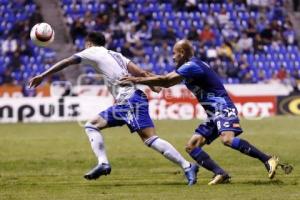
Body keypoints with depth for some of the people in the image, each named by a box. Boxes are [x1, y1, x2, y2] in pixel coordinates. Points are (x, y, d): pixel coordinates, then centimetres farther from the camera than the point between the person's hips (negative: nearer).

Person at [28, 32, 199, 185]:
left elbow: (65, 63, 7)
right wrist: (154, 86, 8)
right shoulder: (116, 55, 26)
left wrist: (42, 76, 12)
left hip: (131, 101, -9)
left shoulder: (93, 52, 6)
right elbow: (141, 73, 14)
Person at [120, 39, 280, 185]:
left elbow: (165, 80, -16)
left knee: (227, 139, -33)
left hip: (223, 108, -10)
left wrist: (136, 80, -10)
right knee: (191, 146, 2)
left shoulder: (192, 66, -12)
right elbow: (167, 82, 25)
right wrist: (141, 78, 14)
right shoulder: (188, 67, 19)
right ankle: (220, 174, -12)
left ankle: (268, 160, -30)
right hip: (214, 114, 10)